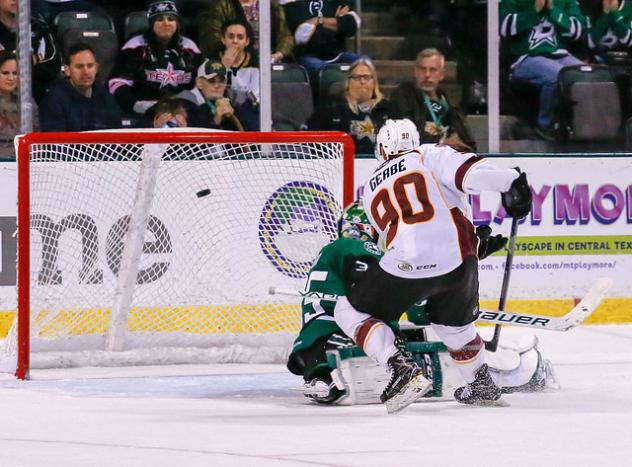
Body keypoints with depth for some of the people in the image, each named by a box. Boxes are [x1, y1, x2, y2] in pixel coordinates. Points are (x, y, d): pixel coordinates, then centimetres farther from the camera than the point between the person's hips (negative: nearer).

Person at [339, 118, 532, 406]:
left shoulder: (371, 189, 25)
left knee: (350, 312, 16)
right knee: (453, 323, 30)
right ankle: (481, 383, 35)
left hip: (406, 264, -1)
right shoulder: (429, 156, 15)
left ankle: (399, 369, -1)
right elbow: (467, 170, -6)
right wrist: (510, 182, -14)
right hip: (457, 256, 1)